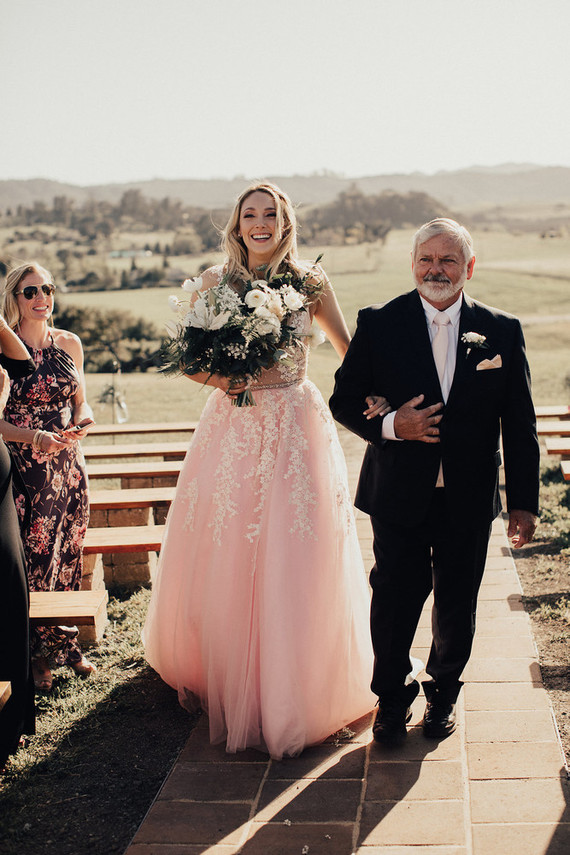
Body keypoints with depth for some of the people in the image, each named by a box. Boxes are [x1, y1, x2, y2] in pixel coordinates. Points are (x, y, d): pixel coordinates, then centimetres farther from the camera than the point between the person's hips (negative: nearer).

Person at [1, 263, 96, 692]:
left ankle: (65, 642, 30)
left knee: (69, 554, 13)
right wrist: (35, 438, -22)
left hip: (69, 465, 5)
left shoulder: (69, 343, 6)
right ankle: (36, 655, 19)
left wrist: (83, 422, -8)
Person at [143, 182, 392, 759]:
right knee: (223, 562, 8)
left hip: (297, 429, -1)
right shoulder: (215, 282, 3)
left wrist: (371, 391, -10)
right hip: (233, 429, 1)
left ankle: (296, 694, 16)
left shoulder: (309, 283, 1)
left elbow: (348, 348, 9)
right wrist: (222, 379, -13)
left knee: (296, 565, 0)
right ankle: (214, 672, 31)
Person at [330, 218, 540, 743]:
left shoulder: (502, 331, -1)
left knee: (457, 606, 13)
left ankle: (443, 694, 38)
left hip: (468, 502, 1)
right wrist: (389, 426, -19)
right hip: (399, 497, -1)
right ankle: (392, 698, 30)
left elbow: (520, 425, 1)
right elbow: (344, 400, 0)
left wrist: (524, 502, -1)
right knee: (393, 602, 6)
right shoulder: (379, 324, -4)